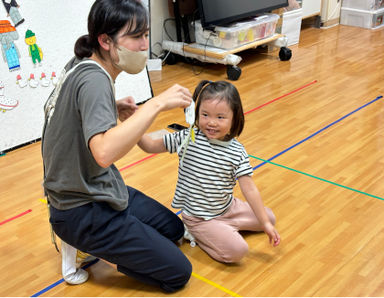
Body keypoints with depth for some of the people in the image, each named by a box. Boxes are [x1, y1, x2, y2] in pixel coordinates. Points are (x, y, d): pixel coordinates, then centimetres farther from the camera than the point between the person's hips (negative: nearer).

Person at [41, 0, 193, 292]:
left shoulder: (80, 65, 1)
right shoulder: (94, 79, -28)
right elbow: (104, 152, -44)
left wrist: (115, 112, 2)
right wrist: (157, 103, -41)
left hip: (99, 188, 10)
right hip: (83, 212, -10)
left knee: (174, 229, 22)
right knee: (178, 273, -4)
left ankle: (94, 243, 15)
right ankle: (84, 243, 3)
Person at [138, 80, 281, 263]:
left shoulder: (237, 152, -9)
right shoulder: (187, 139, -14)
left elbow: (249, 189, -8)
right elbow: (150, 146, -6)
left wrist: (266, 223, -10)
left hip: (228, 207, 5)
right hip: (199, 218, -5)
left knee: (270, 217, 11)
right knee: (237, 250, -20)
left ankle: (226, 226, 13)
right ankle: (197, 234, 1)